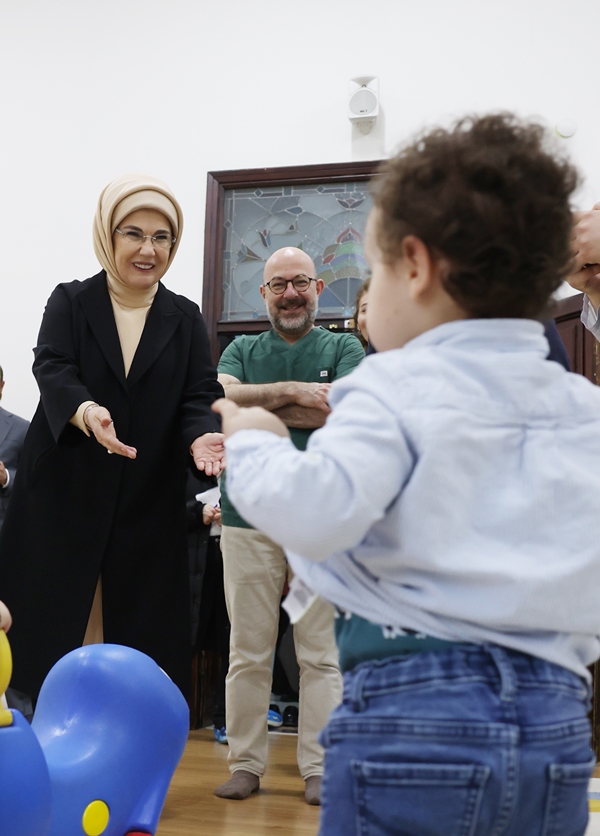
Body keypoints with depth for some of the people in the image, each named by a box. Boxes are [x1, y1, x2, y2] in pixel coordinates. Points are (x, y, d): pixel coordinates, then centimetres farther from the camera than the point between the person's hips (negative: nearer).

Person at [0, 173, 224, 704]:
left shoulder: (185, 318, 9)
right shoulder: (70, 302, 4)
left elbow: (201, 395, -1)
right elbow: (52, 369, -12)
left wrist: (203, 436, -24)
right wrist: (85, 412, -35)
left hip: (148, 506, 1)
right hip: (64, 499, -1)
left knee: (140, 644, 0)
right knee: (53, 633, 0)